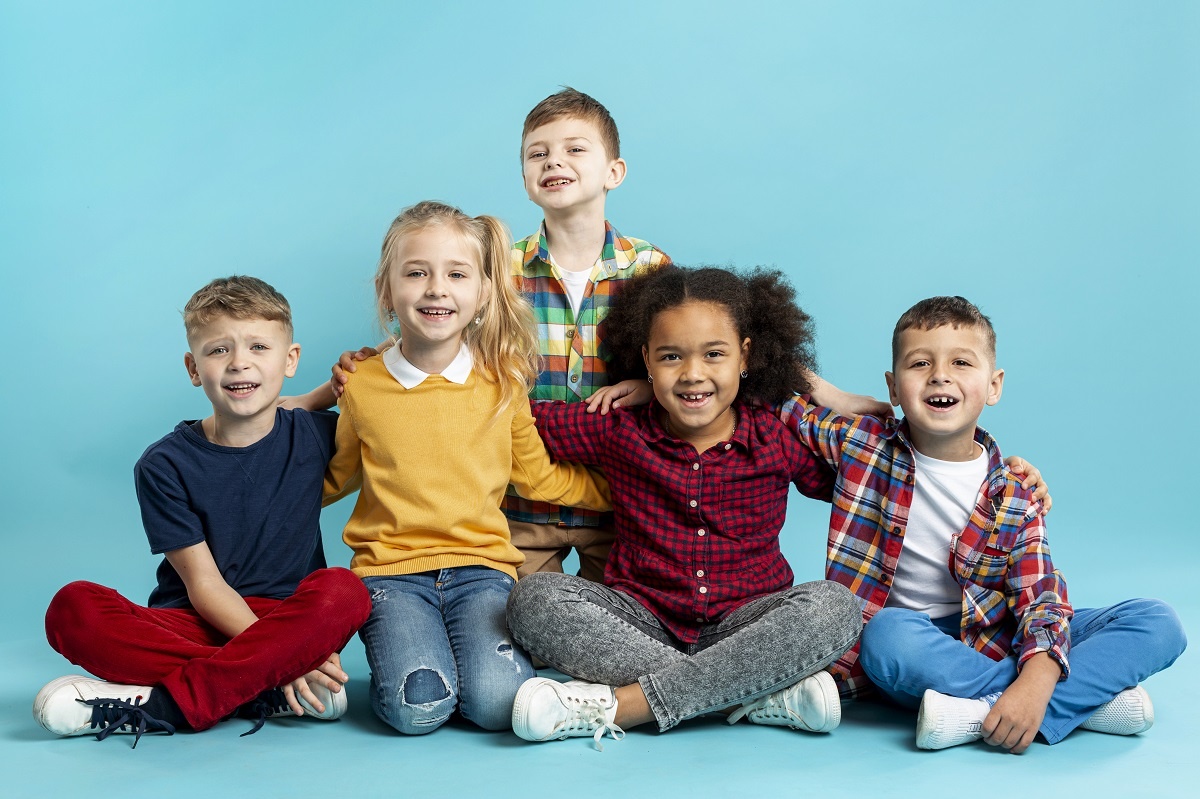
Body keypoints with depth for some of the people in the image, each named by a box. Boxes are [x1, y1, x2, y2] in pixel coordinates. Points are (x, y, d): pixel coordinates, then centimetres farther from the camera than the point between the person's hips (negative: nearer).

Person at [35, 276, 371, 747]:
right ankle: (270, 689, -28)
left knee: (344, 591, -32)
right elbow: (204, 585, -7)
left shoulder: (314, 436, 2)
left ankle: (164, 704, -30)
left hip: (291, 619, 1)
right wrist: (282, 658, -21)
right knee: (73, 610, -26)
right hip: (195, 626, 0)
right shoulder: (165, 465, -3)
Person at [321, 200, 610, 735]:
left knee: (497, 702, -24)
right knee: (418, 708, -24)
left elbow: (538, 477, 14)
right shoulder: (362, 386, 2)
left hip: (481, 567, 1)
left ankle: (479, 652, 9)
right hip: (391, 569, 0)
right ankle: (398, 653, 9)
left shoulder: (503, 381, 3)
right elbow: (333, 481, 18)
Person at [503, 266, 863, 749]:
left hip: (745, 624, 0)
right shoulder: (621, 433, 0)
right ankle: (762, 696, -28)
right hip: (642, 625, 1)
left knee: (834, 605, -30)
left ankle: (612, 706, -31)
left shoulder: (778, 438, -2)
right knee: (535, 596, -26)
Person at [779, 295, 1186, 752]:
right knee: (887, 635, -40)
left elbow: (1039, 595, -13)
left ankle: (982, 712, -30)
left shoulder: (1014, 497, -5)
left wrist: (1037, 681, -30)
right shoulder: (862, 443, -3)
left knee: (1159, 623, -13)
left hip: (992, 639, 2)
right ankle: (1090, 696, -25)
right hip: (907, 636, -1)